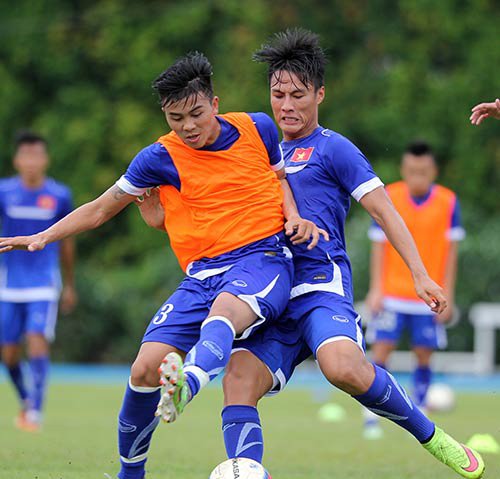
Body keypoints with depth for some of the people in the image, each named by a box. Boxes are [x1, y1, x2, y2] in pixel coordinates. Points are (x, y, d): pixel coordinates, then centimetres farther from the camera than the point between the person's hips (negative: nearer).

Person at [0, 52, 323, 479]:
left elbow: (279, 176, 24)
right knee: (145, 370, -13)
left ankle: (187, 386, -71)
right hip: (202, 275, 2)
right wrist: (43, 237, 4)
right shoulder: (160, 158, 2)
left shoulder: (258, 128, 5)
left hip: (263, 258, -2)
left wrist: (293, 216, 4)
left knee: (223, 310, -39)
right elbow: (102, 208, 13)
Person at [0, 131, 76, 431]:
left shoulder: (60, 195, 0)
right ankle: (25, 401, 31)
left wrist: (70, 285, 19)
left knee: (38, 344, -17)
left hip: (44, 283, -1)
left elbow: (67, 241, 12)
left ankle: (36, 412, -15)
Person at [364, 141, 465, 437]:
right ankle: (372, 416, 0)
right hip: (392, 295, 0)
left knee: (424, 356, 2)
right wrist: (376, 289, -4)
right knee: (381, 351, -7)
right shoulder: (388, 198, -3)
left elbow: (451, 250, 2)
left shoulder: (448, 202, -3)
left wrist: (447, 296, 0)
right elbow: (379, 245, 1)